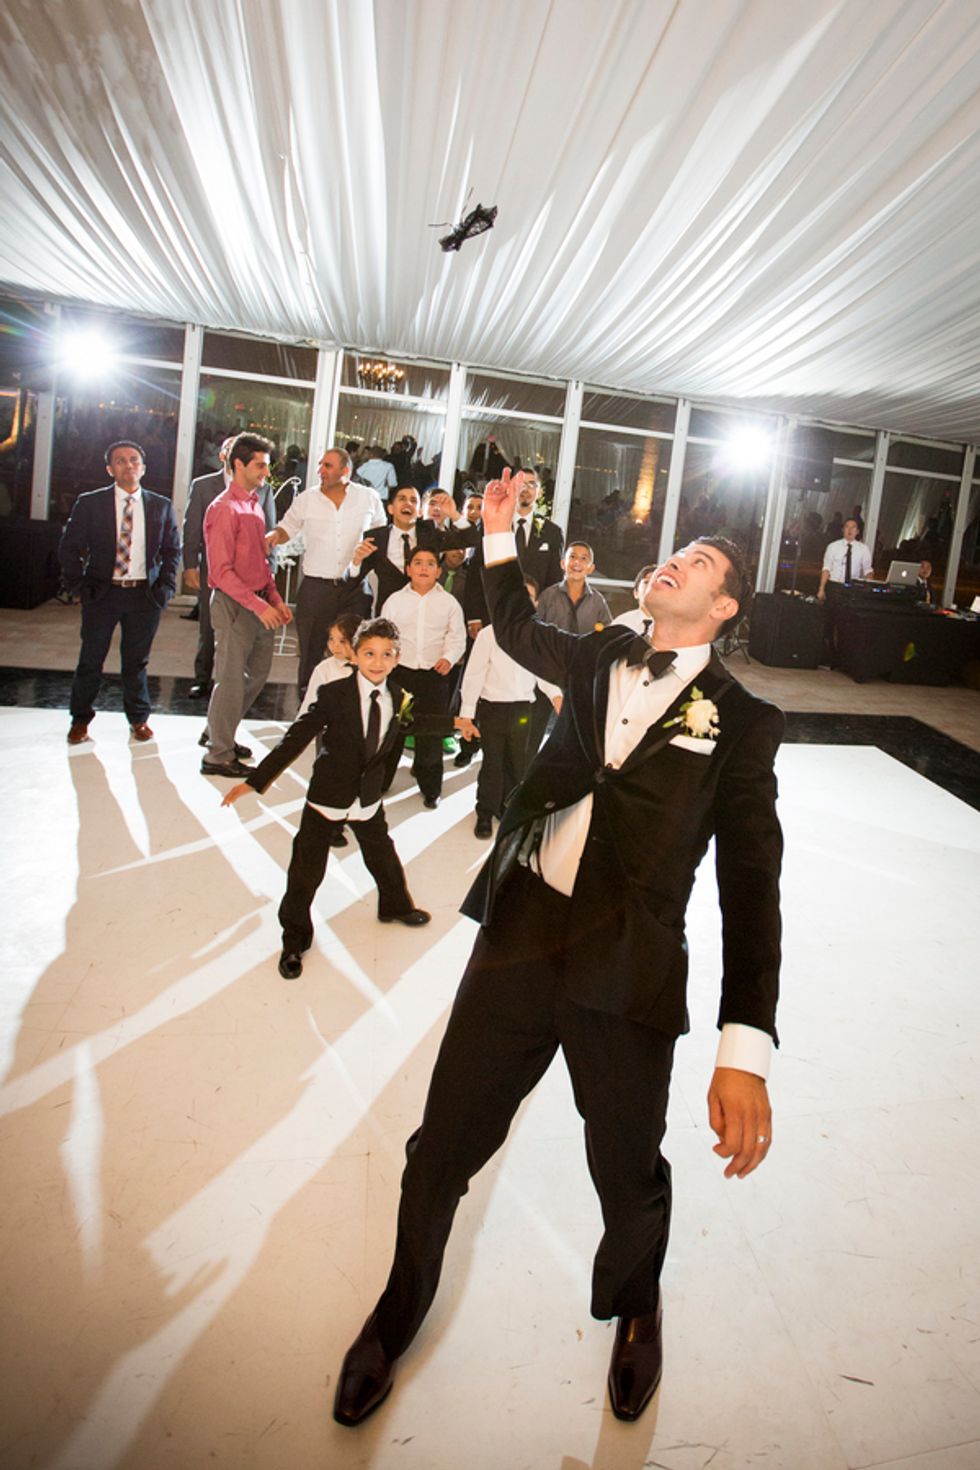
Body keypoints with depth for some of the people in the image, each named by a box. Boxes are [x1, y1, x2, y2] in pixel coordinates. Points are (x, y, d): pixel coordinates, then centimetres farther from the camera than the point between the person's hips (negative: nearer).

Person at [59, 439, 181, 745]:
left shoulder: (161, 506, 5)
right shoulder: (89, 503, 1)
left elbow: (172, 549, 11)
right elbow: (69, 547, 4)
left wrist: (165, 586, 0)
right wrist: (79, 584, -4)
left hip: (145, 595, 1)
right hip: (101, 593, 0)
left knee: (137, 661, 9)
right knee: (91, 660, 7)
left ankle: (139, 719, 25)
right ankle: (80, 719, 23)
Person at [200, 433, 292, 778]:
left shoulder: (254, 505, 13)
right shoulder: (225, 509, -14)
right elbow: (222, 571, -19)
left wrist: (275, 599, 8)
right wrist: (259, 606, -23)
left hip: (258, 602, 9)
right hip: (234, 604, -9)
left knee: (258, 672, 17)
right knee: (232, 678, -1)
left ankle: (217, 733, 34)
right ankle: (218, 755, 12)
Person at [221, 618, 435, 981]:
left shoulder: (398, 698, -6)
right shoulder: (333, 694, -19)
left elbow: (394, 743, 11)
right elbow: (296, 738, -20)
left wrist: (381, 784, 13)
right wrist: (255, 780, -23)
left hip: (368, 798, 4)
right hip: (327, 797, -4)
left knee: (382, 856, 21)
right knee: (307, 870, 3)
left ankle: (395, 906, 51)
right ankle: (295, 939, 23)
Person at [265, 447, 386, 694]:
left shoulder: (369, 498, 4)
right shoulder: (306, 499, 4)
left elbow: (382, 535, 17)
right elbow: (287, 528, 12)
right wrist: (274, 536, -8)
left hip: (354, 588, 0)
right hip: (315, 587, 0)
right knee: (310, 649, 7)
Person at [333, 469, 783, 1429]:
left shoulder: (742, 723, -2)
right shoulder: (601, 659, 11)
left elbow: (751, 878, -8)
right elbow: (515, 629, 33)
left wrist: (745, 1050, -17)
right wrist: (500, 534, 23)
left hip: (629, 973, -3)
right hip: (519, 932, 3)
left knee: (630, 1176, 16)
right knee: (442, 1147, 14)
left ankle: (634, 1306, 52)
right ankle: (402, 1304, 44)